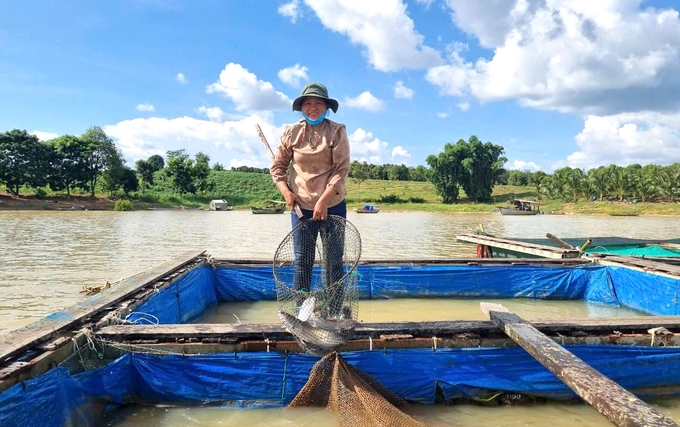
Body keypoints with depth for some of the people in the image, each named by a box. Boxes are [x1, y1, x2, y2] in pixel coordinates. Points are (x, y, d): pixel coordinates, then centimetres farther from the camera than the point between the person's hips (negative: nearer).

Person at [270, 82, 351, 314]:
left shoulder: (337, 131, -5)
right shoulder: (291, 132, 2)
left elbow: (341, 170, -11)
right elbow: (277, 166, 8)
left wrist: (323, 202, -16)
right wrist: (286, 192, -8)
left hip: (332, 206, -1)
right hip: (301, 208, 2)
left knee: (334, 261, 6)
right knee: (302, 260, 6)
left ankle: (334, 312, 18)